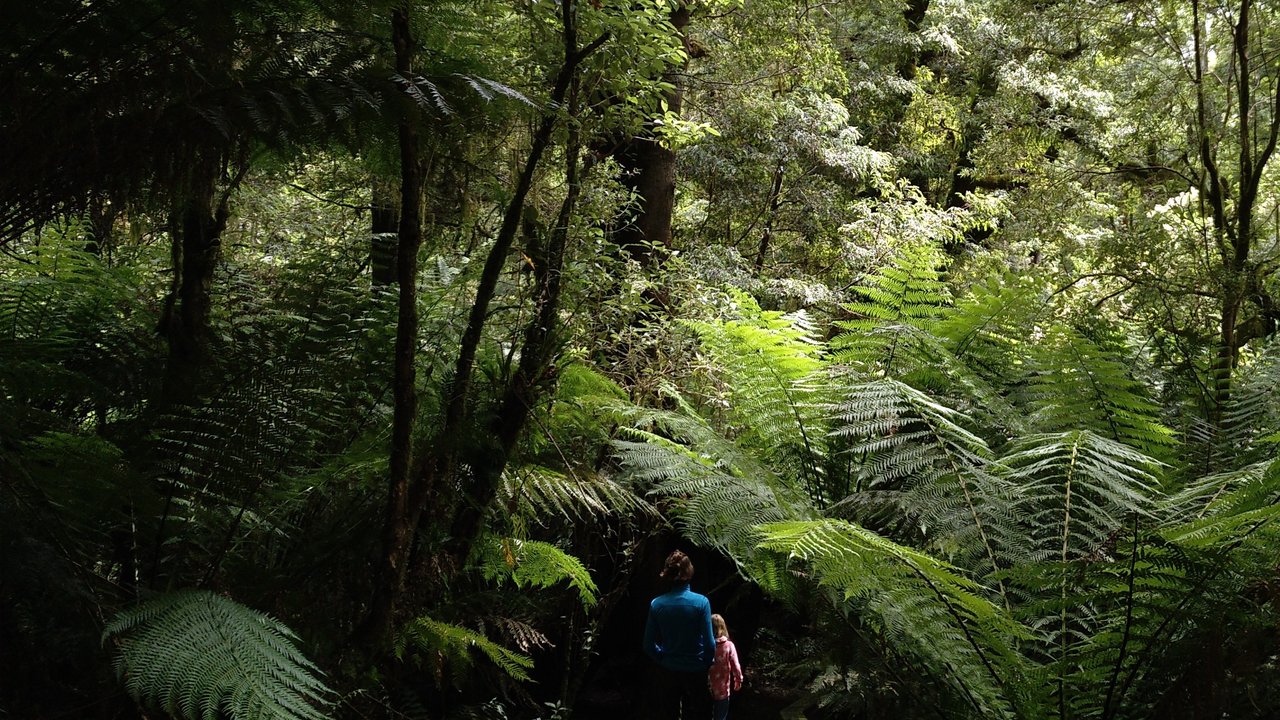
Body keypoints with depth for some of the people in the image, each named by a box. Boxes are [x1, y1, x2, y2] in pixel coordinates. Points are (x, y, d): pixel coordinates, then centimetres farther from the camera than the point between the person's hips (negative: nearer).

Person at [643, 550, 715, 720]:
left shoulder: (656, 604, -10)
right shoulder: (701, 602, -16)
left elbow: (649, 645, -4)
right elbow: (709, 642, -13)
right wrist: (708, 663, 5)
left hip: (666, 672, 2)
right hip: (695, 672, -2)